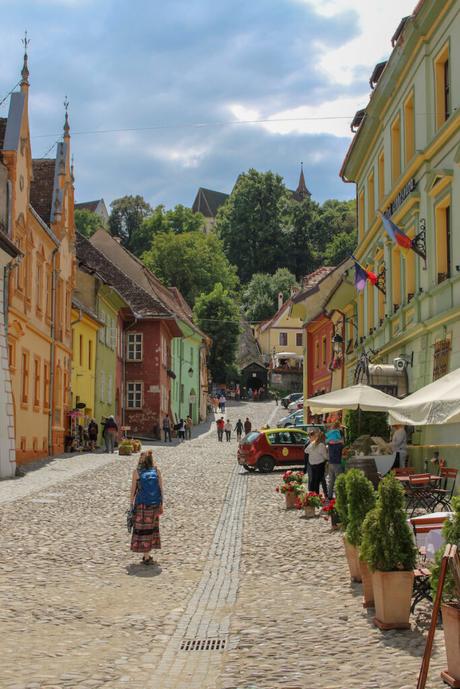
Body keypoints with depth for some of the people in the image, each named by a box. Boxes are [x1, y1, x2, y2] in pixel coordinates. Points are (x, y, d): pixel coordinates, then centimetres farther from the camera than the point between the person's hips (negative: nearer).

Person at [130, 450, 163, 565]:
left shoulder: (137, 472, -5)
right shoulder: (157, 471, 1)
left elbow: (133, 490, -5)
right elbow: (161, 489, 1)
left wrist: (131, 505, 2)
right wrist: (161, 505, 9)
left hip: (141, 505, -3)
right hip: (154, 505, 3)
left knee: (143, 530, 4)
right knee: (151, 528, 13)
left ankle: (146, 556, 4)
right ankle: (147, 556, 19)